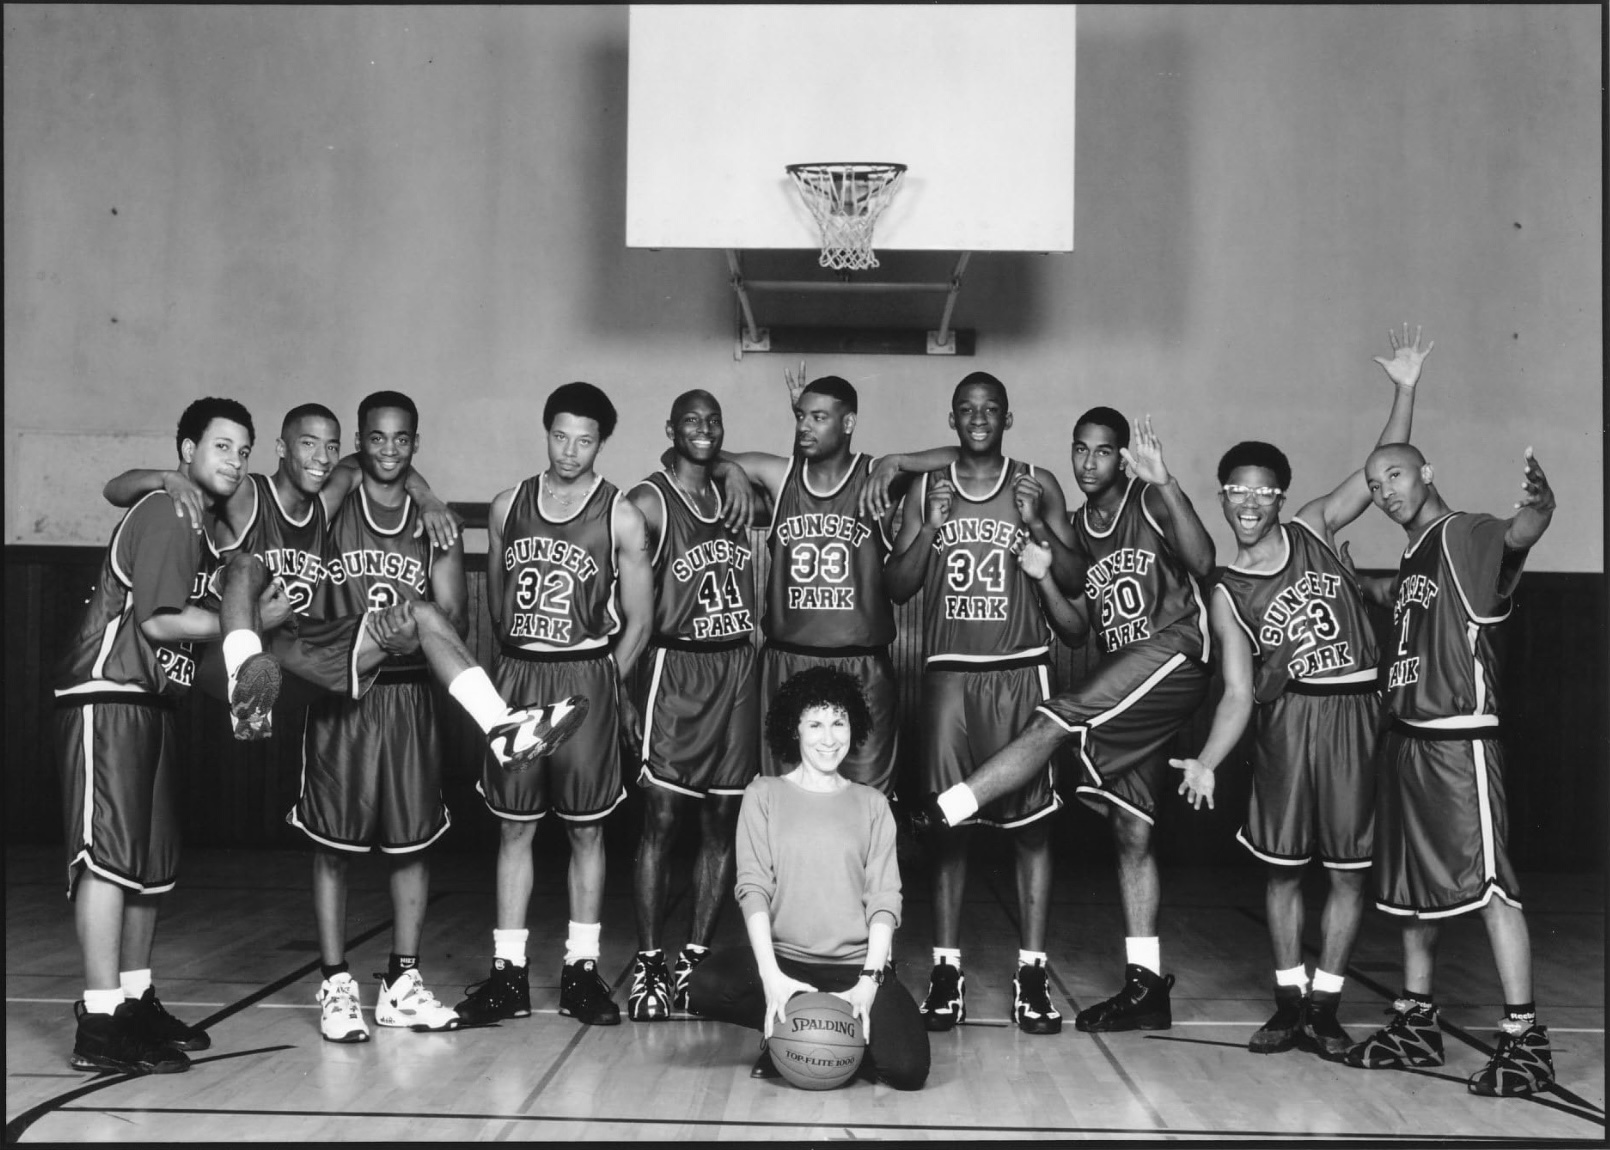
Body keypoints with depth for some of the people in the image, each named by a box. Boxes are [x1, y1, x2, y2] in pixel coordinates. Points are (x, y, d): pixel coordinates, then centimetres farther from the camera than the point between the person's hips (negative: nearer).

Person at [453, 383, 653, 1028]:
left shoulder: (621, 518, -3)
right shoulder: (508, 507, 7)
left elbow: (638, 621, 2)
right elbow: (496, 601, 15)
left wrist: (601, 683, 4)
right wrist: (522, 663, 10)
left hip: (588, 678, -3)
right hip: (517, 675, 3)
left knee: (585, 829, 3)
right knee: (513, 827, 4)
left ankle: (581, 969, 12)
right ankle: (508, 973, 10)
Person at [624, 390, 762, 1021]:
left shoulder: (735, 495, 12)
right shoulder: (648, 503, -5)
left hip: (738, 668, 6)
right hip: (678, 667, -6)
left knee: (723, 822, 7)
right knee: (661, 819, -5)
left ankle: (696, 958, 15)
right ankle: (647, 963, 3)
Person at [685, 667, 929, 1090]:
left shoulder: (871, 804, 10)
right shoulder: (764, 795, 5)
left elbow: (885, 897, 3)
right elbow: (752, 887, -3)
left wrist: (869, 979, -12)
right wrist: (771, 975, -17)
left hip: (856, 964, 0)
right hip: (784, 959, 0)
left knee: (907, 1067, -24)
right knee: (706, 984, -31)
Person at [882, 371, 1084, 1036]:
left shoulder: (1037, 486, 6)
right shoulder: (927, 490, 10)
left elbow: (1076, 580, 3)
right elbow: (897, 587, 6)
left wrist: (1034, 526, -11)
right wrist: (932, 528, -7)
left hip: (1021, 670, -1)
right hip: (948, 670, 1)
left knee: (1031, 820, -3)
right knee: (947, 821, 0)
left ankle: (1032, 971, 1)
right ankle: (946, 969, 6)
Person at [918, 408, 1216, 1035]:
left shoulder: (1148, 501, -3)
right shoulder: (1079, 526, 17)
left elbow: (1203, 561, -22)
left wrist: (1164, 483, -31)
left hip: (1175, 650, -8)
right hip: (1124, 674, 8)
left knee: (1053, 721, -25)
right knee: (1130, 827, 5)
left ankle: (935, 813, -24)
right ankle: (1146, 985, 9)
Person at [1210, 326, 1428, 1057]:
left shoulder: (1314, 529, 5)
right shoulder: (1227, 593, 2)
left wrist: (1405, 389, -9)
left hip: (1354, 710, 1)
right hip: (1287, 718, 0)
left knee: (1349, 869, 3)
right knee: (1280, 867, 4)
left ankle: (1324, 1005, 14)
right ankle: (1288, 1003, 16)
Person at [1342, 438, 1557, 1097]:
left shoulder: (1465, 535, -8)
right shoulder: (1411, 560, 17)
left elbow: (1518, 534, -32)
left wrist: (1538, 508, -52)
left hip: (1459, 740, -9)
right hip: (1405, 739, 9)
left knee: (1486, 883, -9)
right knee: (1411, 886, 13)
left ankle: (1525, 1038, -3)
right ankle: (1416, 1024, 24)